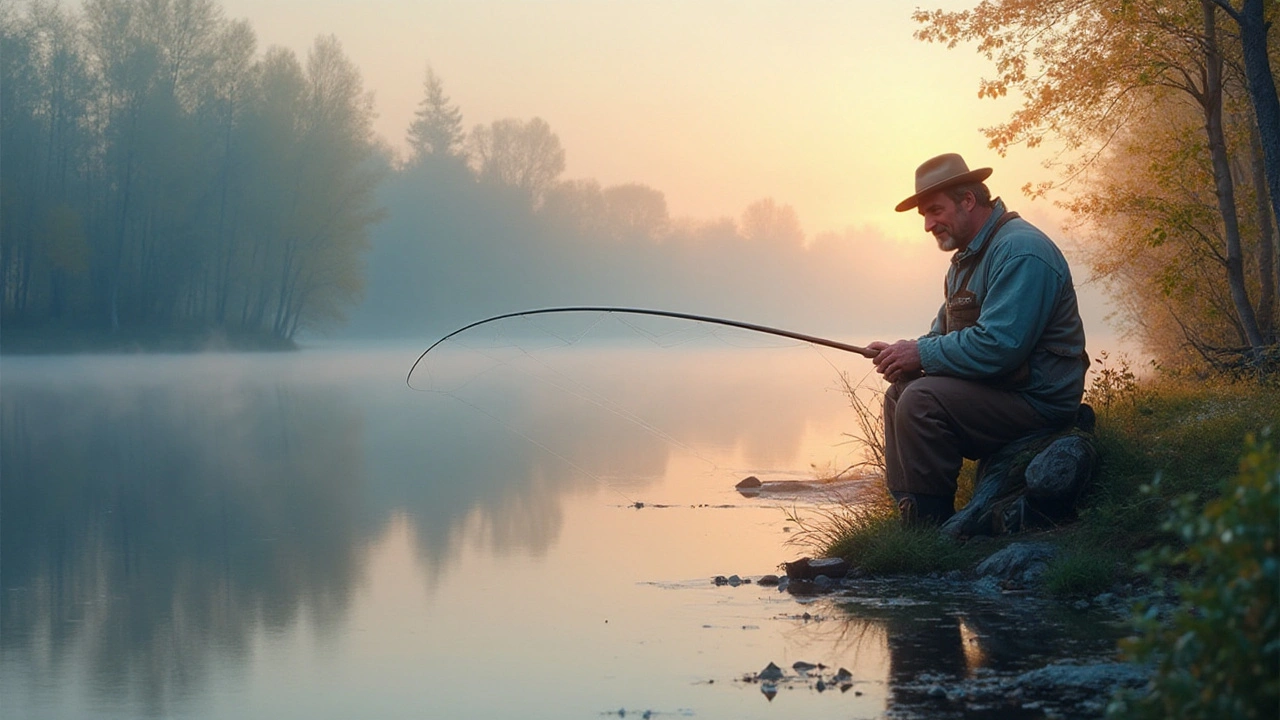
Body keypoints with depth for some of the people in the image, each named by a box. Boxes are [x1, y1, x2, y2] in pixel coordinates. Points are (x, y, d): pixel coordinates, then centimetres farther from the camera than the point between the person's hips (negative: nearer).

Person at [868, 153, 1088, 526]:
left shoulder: (1019, 251, -20)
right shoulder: (969, 254, 15)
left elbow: (998, 346, -29)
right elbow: (944, 332, 20)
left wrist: (922, 354, -18)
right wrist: (907, 355, -2)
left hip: (1037, 398, -11)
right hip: (999, 388, 11)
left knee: (921, 400, -24)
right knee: (898, 394, 13)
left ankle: (931, 524, -18)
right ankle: (908, 515, 8)